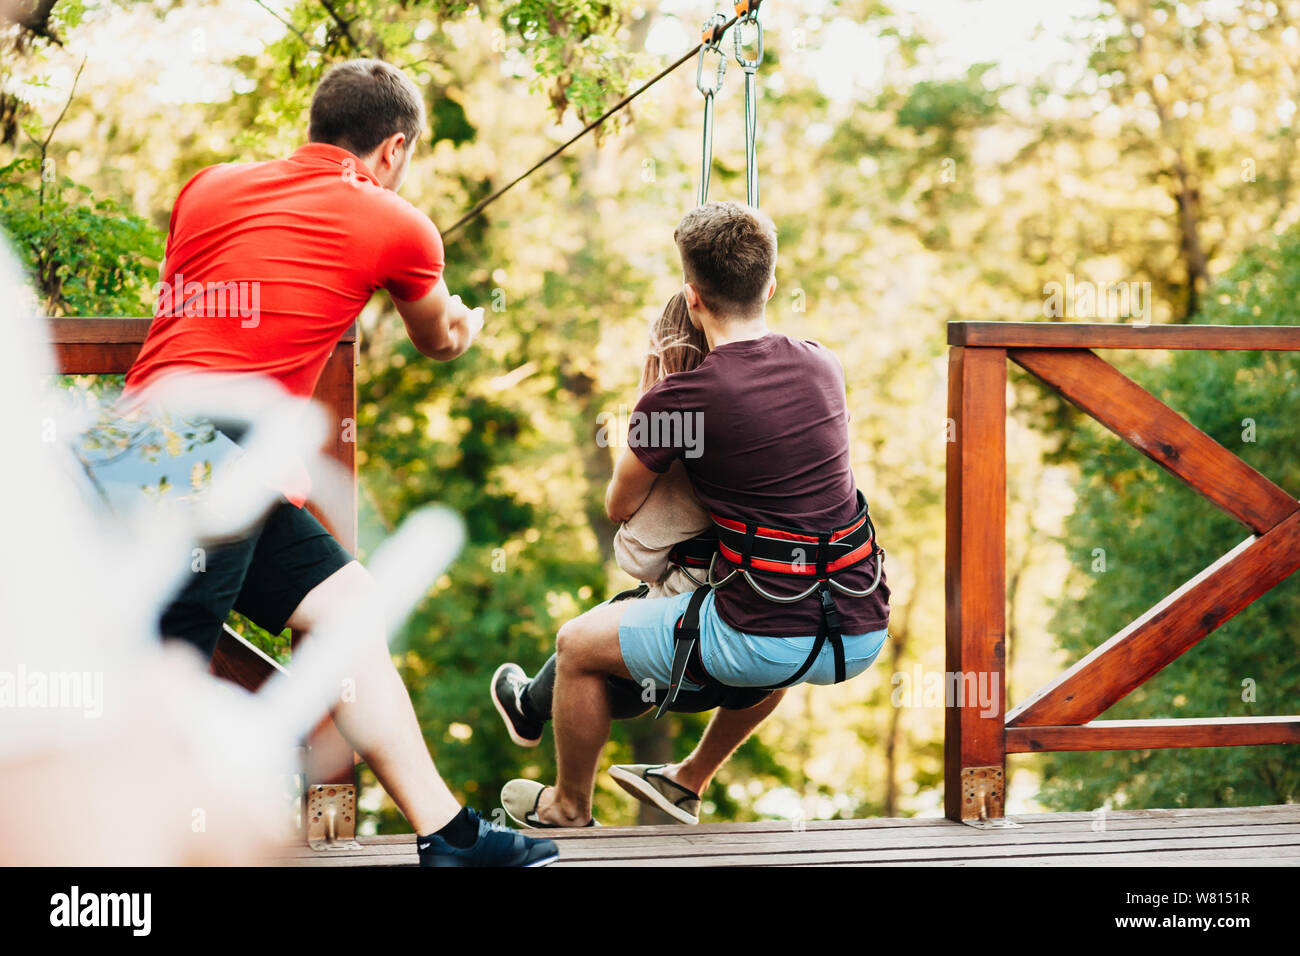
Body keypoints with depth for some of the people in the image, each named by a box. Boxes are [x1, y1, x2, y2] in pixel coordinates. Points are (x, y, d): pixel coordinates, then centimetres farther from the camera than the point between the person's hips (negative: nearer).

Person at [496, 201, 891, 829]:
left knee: (578, 644, 16)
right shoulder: (824, 365, 6)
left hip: (765, 644, -6)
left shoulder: (679, 399, -12)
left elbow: (620, 507, 6)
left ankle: (568, 808, 39)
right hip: (863, 637, 6)